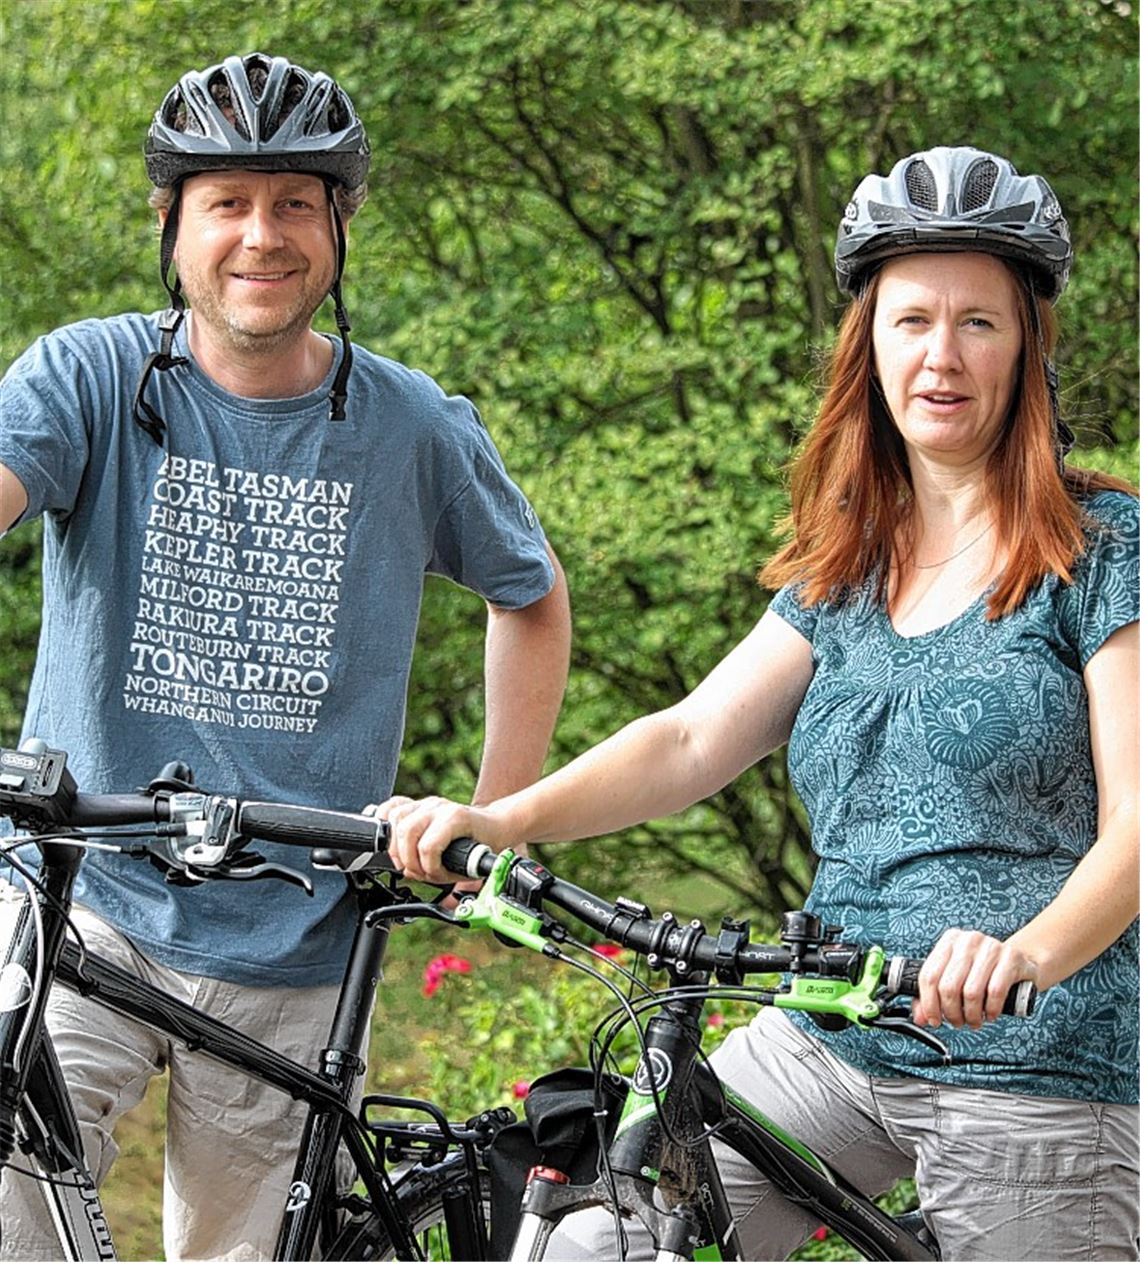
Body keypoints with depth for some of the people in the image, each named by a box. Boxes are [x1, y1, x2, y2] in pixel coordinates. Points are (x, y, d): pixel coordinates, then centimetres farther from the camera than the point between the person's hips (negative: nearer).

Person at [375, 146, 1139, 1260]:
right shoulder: (846, 570, 14)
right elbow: (695, 737, 3)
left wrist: (1028, 950, -31)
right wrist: (501, 819, -13)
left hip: (1037, 1067, -5)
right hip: (829, 1039, 5)